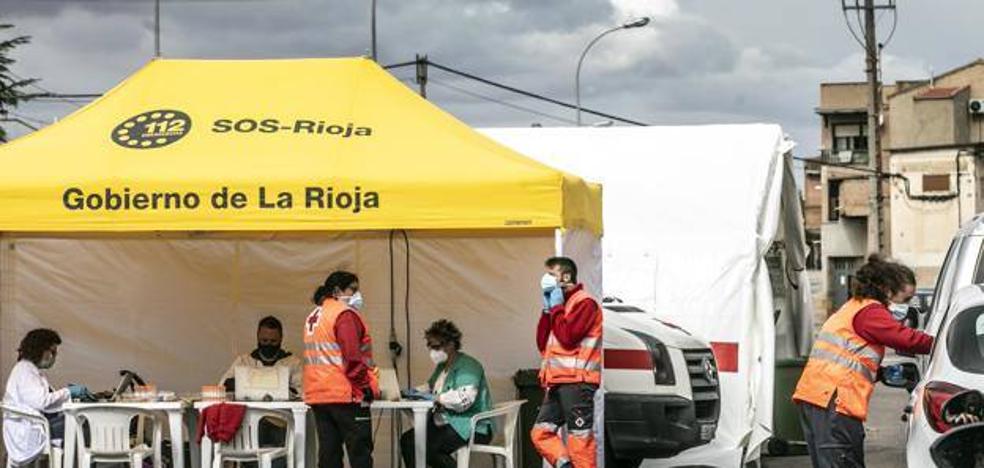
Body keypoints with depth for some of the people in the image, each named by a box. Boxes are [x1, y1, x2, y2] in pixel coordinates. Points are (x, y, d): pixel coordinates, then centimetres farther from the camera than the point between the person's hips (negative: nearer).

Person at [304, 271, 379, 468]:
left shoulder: (313, 317, 17)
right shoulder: (344, 314, -10)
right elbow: (352, 357, -18)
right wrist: (366, 387, -11)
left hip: (317, 395, 8)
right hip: (346, 395, -8)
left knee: (329, 452, 7)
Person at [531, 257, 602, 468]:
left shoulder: (584, 303, -7)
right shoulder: (560, 306, 21)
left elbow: (567, 337, -18)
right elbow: (542, 344, 16)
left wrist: (556, 308, -6)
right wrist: (547, 310, 8)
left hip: (576, 381, -9)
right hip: (557, 382, 9)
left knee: (580, 437, -7)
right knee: (541, 432, 4)